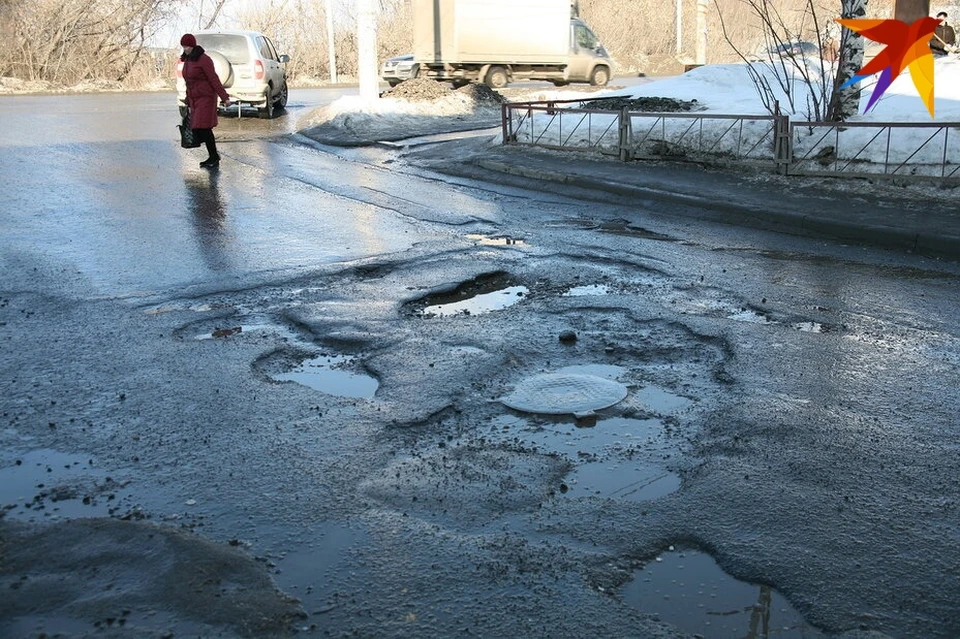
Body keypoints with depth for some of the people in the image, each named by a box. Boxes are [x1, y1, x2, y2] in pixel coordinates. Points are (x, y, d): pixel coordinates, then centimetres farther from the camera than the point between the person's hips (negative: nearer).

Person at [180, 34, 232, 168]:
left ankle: (215, 159, -5)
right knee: (196, 130, 5)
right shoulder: (187, 60, 13)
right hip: (195, 99, 9)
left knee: (204, 128, -15)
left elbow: (214, 79, -18)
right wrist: (188, 102, 22)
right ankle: (214, 156, 16)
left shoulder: (204, 59, -14)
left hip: (206, 98, -9)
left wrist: (224, 98, -24)